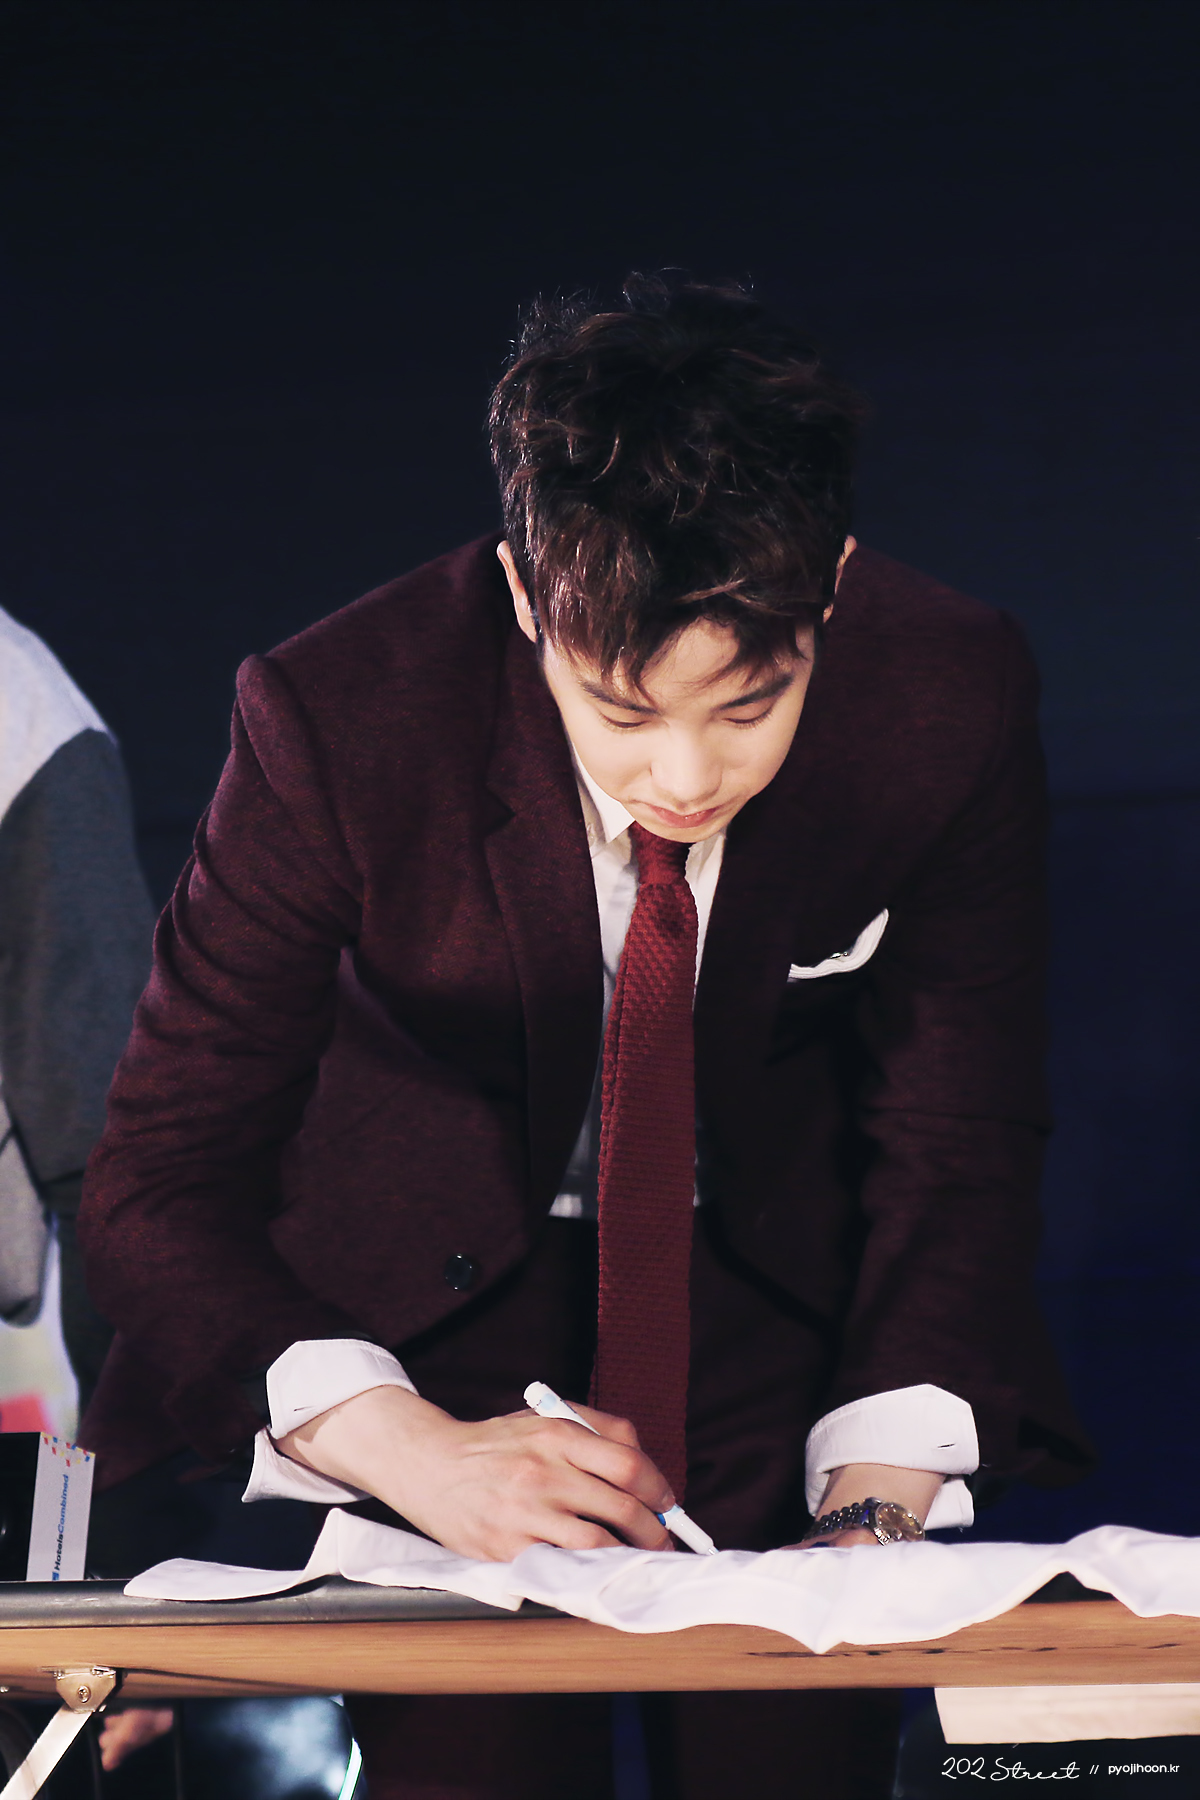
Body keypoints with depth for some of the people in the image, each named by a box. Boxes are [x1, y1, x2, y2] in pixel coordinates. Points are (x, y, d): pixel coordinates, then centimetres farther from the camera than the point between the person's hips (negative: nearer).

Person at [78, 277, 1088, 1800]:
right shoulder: (339, 722, -27)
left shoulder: (954, 698, -22)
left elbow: (952, 1143, -9)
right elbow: (160, 1180, -20)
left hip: (779, 1281, 1)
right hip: (434, 1291, -1)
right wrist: (408, 1447, -35)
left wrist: (884, 1488, -24)